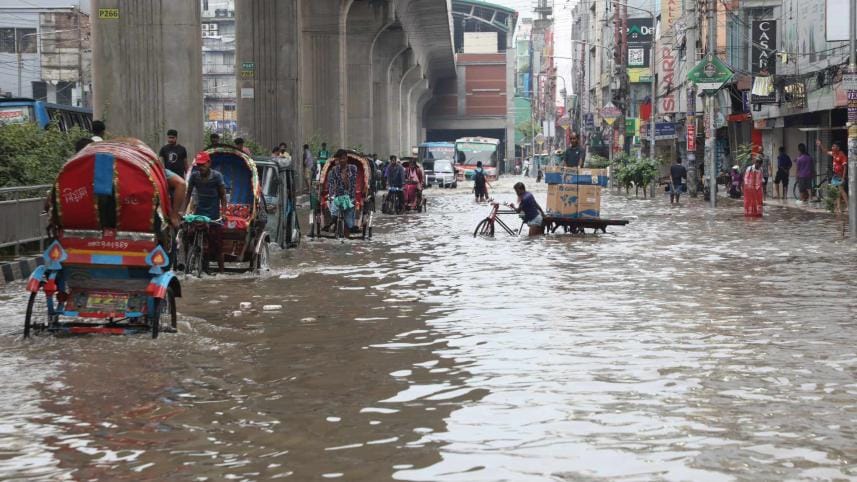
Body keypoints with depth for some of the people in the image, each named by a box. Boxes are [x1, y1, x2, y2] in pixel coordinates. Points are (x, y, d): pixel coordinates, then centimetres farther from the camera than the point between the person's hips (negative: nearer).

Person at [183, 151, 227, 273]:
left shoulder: (217, 176, -7)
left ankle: (221, 270, 8)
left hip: (214, 213, -3)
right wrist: (183, 211, -4)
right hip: (199, 211, 3)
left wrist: (224, 213, -14)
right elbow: (188, 194, 6)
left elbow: (223, 195, -3)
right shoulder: (194, 176, 0)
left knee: (217, 244, 0)